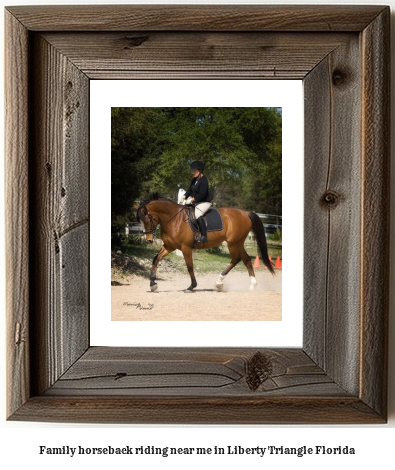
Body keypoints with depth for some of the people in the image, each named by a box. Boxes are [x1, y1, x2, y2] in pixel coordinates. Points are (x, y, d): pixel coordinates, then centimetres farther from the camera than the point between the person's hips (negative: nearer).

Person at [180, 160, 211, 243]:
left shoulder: (204, 180, -17)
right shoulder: (194, 180, 11)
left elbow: (202, 194, -23)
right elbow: (190, 190, 12)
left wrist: (192, 199, -26)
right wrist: (184, 197, -5)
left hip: (204, 202, -10)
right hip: (195, 202, 10)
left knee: (197, 214, -34)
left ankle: (204, 236, -34)